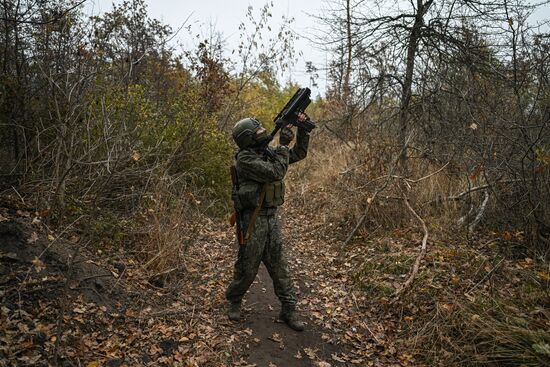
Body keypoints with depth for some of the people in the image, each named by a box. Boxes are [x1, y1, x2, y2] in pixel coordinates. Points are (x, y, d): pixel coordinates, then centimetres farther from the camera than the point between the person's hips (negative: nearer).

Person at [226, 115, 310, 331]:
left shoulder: (269, 152, 8)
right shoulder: (245, 158, -15)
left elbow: (299, 153, 16)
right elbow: (275, 173, -24)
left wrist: (303, 129, 5)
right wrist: (283, 145, -16)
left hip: (272, 218, 7)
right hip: (253, 219, -7)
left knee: (279, 267, 10)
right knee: (247, 268, 7)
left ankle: (289, 310, 20)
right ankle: (234, 301, 32)